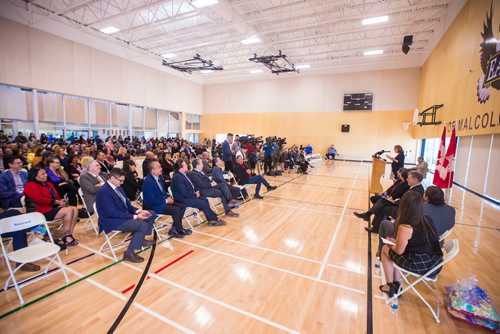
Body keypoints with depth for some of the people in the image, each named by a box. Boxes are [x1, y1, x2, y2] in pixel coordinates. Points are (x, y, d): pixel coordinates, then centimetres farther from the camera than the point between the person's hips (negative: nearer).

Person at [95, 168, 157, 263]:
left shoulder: (117, 187, 6)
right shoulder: (104, 192, -22)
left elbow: (127, 204, 11)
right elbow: (114, 213, -26)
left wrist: (138, 211, -7)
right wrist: (135, 217, -26)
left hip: (124, 215, 9)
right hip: (112, 221, -9)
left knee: (151, 214, 7)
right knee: (143, 225, -28)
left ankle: (141, 239, 19)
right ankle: (129, 253, -14)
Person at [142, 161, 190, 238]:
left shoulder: (159, 176, 4)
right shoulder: (148, 181, -22)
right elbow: (152, 200, -23)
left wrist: (168, 197, -1)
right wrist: (166, 201, -17)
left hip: (163, 201, 9)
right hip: (154, 206, -9)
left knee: (182, 206, -3)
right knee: (176, 210, -23)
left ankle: (174, 229, 2)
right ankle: (179, 229, 0)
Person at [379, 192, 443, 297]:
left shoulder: (405, 227, -21)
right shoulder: (427, 221, 1)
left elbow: (399, 251, -9)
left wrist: (391, 244, 11)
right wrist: (397, 241, 17)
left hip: (420, 266, -7)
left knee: (385, 249, 12)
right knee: (393, 249, 21)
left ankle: (390, 287, 24)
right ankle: (397, 284, 27)